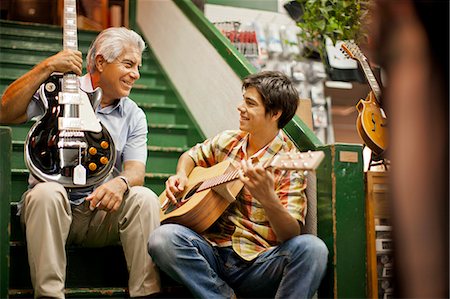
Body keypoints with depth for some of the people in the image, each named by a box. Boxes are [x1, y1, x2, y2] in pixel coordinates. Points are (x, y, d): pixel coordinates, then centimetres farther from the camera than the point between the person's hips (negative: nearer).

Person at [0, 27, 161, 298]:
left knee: (145, 198, -24)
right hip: (53, 204, -2)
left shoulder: (133, 116, 10)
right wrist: (47, 68, -18)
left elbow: (136, 170, -2)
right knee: (46, 193, -35)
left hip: (104, 209, 3)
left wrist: (121, 182, -28)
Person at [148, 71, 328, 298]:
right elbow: (192, 156, 33)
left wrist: (269, 200, -34)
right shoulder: (228, 141, 12)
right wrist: (181, 176, 10)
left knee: (312, 248, -33)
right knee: (163, 238, -27)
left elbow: (291, 234, -14)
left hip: (257, 264, -4)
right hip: (212, 251, 4)